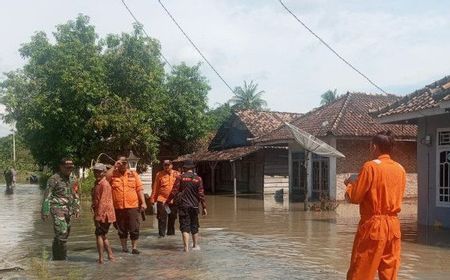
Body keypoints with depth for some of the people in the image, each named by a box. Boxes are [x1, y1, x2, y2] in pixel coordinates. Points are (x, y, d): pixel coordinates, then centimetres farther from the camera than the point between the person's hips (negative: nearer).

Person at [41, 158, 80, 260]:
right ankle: (62, 258, -6)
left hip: (68, 210, 7)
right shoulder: (54, 179, -8)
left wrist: (77, 209, 13)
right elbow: (47, 196, -7)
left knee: (65, 234, 12)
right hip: (57, 209, -7)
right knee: (62, 233, -14)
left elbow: (76, 195, 18)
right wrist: (45, 211, -11)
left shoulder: (73, 179, 10)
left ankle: (56, 258, 27)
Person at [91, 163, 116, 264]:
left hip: (104, 215, -10)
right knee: (103, 235, 17)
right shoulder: (97, 184, 14)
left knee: (99, 235, -4)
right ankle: (110, 256, 25)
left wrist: (98, 217, -23)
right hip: (101, 215, 10)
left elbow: (103, 202, -22)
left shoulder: (104, 184, -17)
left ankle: (101, 259, 1)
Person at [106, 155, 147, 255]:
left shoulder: (133, 174, 6)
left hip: (133, 206, 0)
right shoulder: (113, 174, 4)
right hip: (118, 207, 0)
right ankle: (124, 247, 26)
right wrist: (114, 167, -13)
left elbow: (140, 189, 3)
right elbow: (105, 178, -18)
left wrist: (143, 202, -4)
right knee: (121, 229, 12)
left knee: (134, 228, 1)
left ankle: (134, 247, 11)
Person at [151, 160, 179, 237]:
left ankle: (171, 233, 23)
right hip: (162, 199, -2)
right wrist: (152, 198, 0)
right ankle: (161, 234, 3)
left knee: (172, 218, 10)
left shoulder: (177, 174, 5)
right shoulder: (159, 174, 4)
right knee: (162, 218, -4)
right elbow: (155, 187, 4)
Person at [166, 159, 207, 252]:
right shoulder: (198, 178, 0)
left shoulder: (180, 177, -5)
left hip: (183, 206, -2)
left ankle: (186, 247, -10)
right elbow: (201, 194, -2)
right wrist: (204, 207, 3)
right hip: (194, 206, 2)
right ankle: (195, 245, 27)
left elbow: (174, 191, -7)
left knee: (185, 226, -1)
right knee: (194, 226, 16)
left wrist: (167, 202, 4)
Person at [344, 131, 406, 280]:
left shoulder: (370, 166, -11)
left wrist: (350, 184, 11)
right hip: (393, 224, 6)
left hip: (372, 224, -6)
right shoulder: (400, 169, 7)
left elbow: (354, 197, -10)